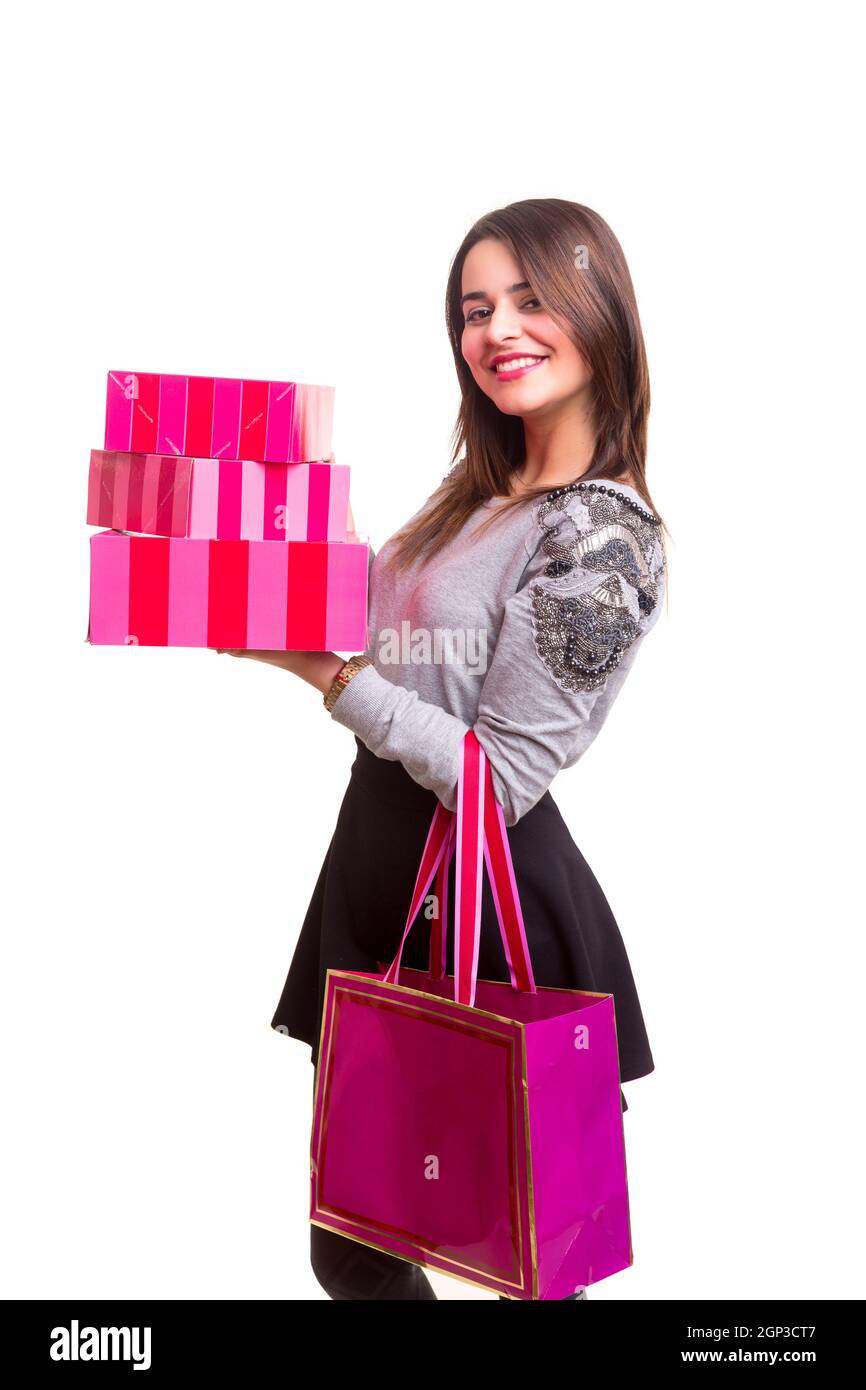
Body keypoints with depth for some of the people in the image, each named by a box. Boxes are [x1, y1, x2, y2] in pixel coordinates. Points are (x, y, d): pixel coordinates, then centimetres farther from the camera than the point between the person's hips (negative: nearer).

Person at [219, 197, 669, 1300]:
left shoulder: (604, 534, -17)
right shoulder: (485, 495, 10)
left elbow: (499, 778, -19)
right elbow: (400, 639, 14)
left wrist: (324, 671, -16)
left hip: (488, 914, -8)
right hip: (383, 864, 8)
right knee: (347, 1247, 21)